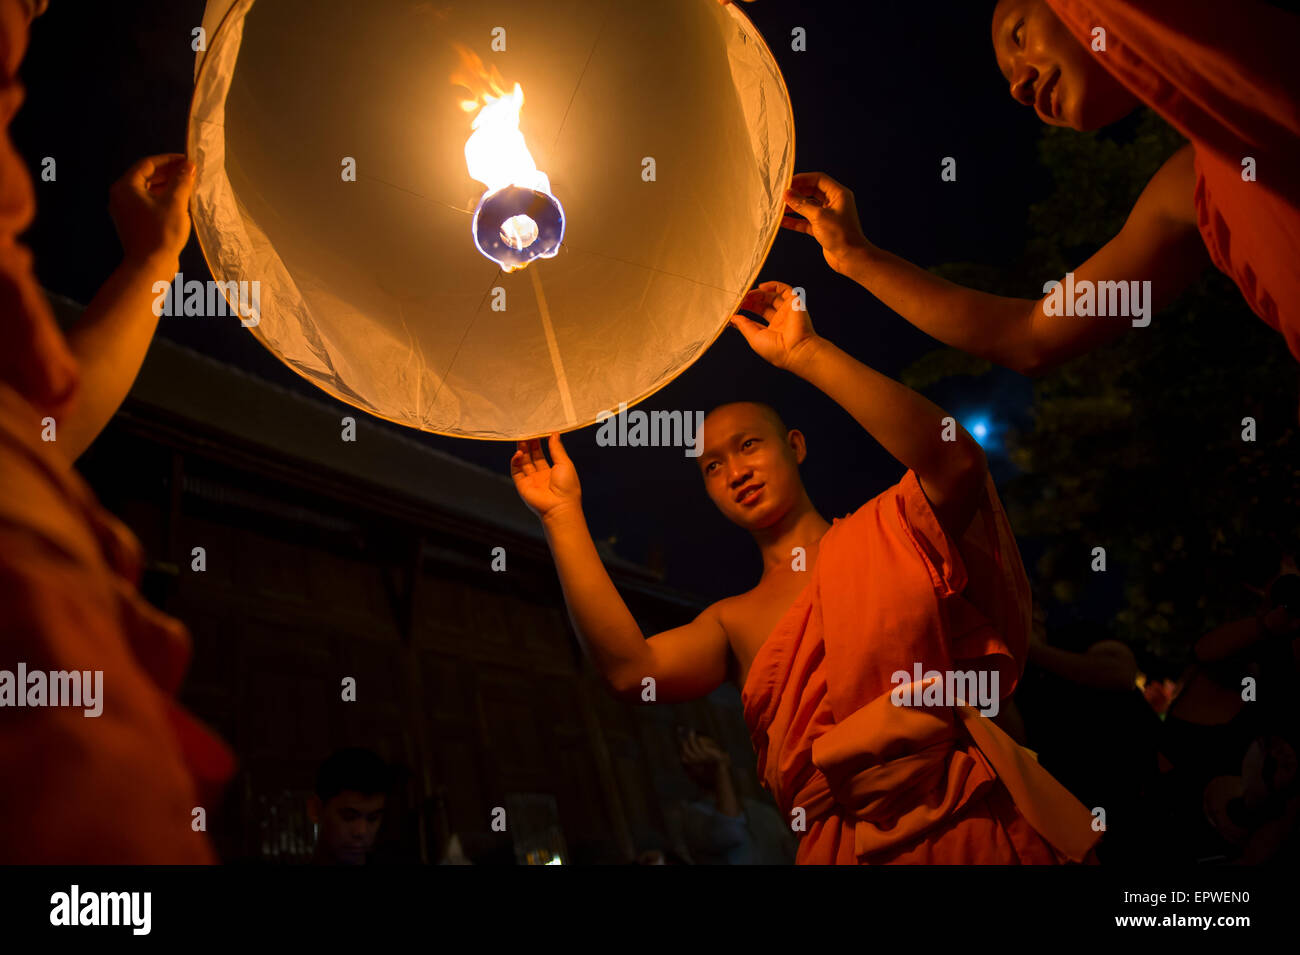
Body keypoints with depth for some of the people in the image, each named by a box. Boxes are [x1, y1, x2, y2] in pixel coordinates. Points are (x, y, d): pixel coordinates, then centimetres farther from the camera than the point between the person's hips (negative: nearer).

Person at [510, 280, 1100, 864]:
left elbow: (954, 461, -14)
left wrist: (805, 354, -16)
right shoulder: (732, 623, 14)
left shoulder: (886, 532, 8)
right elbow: (630, 669, -7)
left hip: (980, 822, -1)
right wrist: (562, 515, -6)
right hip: (848, 846, 2)